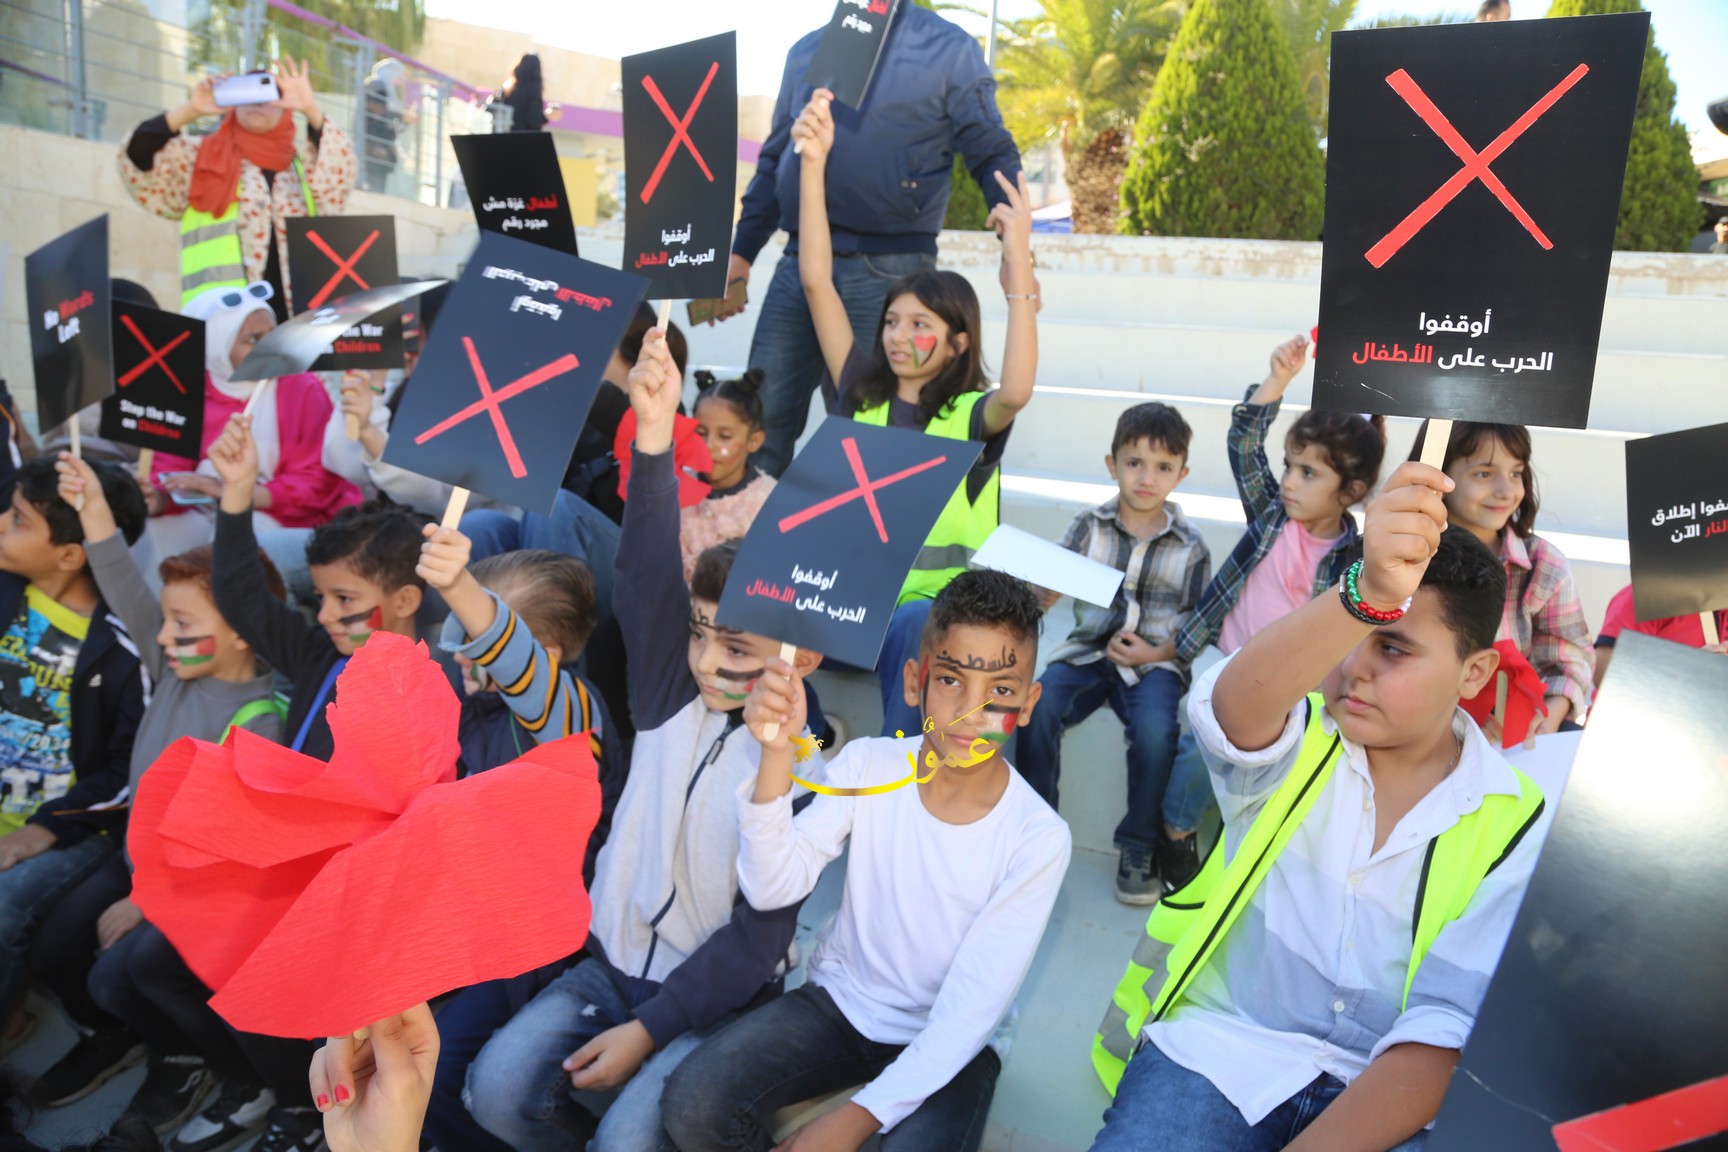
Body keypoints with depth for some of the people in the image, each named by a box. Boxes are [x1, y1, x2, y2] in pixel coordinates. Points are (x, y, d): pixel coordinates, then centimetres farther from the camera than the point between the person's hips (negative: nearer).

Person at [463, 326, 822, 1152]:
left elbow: (761, 934, -13)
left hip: (719, 993, -4)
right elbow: (645, 583, -21)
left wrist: (647, 1030, -15)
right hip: (614, 960, 4)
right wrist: (654, 440, -36)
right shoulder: (673, 696, -3)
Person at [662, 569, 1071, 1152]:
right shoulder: (867, 766, -10)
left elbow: (973, 1007, -17)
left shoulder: (1038, 838, -17)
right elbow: (774, 889, -20)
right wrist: (777, 755, -35)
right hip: (839, 999, 2)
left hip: (947, 1042, -1)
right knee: (692, 1103, -20)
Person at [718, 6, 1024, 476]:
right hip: (798, 262, 4)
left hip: (888, 272, -4)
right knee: (762, 420, 3)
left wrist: (1014, 248, -14)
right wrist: (741, 253, 17)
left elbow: (992, 156, 1)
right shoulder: (806, 51, 18)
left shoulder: (949, 50, 5)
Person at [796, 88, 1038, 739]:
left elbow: (1016, 392, -27)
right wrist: (813, 162, -3)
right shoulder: (860, 398, 8)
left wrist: (1018, 263, -28)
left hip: (939, 606, -3)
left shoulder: (969, 417, -2)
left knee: (913, 628, -36)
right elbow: (816, 282, 3)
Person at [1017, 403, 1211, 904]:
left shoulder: (1190, 546, 2)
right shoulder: (1088, 526, 4)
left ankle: (1139, 847, -6)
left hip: (1155, 661, -1)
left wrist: (1157, 653, -11)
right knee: (1038, 707, -26)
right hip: (1088, 650, 2)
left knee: (1154, 731, -30)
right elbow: (1048, 593, 2)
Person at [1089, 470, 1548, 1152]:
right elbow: (1234, 705, -27)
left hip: (1382, 1093, 2)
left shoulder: (1514, 824, 0)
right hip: (1221, 1045, -1)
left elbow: (1444, 1033, -7)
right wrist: (1366, 594, -45)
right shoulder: (1292, 743, 0)